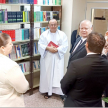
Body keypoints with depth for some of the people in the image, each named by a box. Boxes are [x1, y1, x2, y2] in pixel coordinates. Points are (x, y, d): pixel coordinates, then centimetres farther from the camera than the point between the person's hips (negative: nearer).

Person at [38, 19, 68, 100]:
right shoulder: (44, 34, 4)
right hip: (47, 58, 0)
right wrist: (48, 48, -19)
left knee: (58, 74, 0)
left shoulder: (62, 34, 4)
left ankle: (60, 92, 8)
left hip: (58, 58, 0)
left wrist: (57, 49, -18)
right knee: (47, 74, 5)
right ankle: (47, 91, 15)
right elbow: (40, 45, -3)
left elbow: (65, 45, -4)